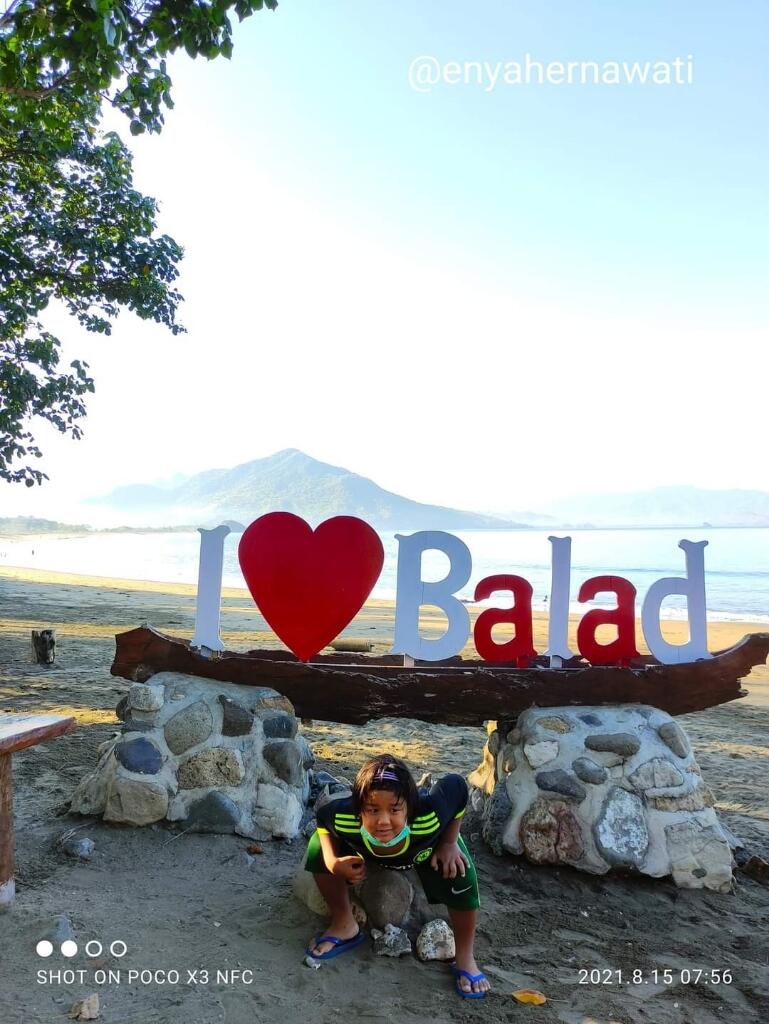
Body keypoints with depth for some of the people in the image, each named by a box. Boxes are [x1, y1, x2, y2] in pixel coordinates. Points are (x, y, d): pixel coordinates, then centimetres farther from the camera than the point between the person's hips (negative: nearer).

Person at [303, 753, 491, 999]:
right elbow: (323, 816, -18)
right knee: (318, 848, -15)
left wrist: (449, 844, -24)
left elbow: (457, 786, -28)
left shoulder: (429, 816, -48)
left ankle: (465, 958, 4)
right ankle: (344, 925, 10)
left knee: (459, 875, -25)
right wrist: (333, 863, -31)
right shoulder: (343, 817, -43)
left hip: (429, 847, -2)